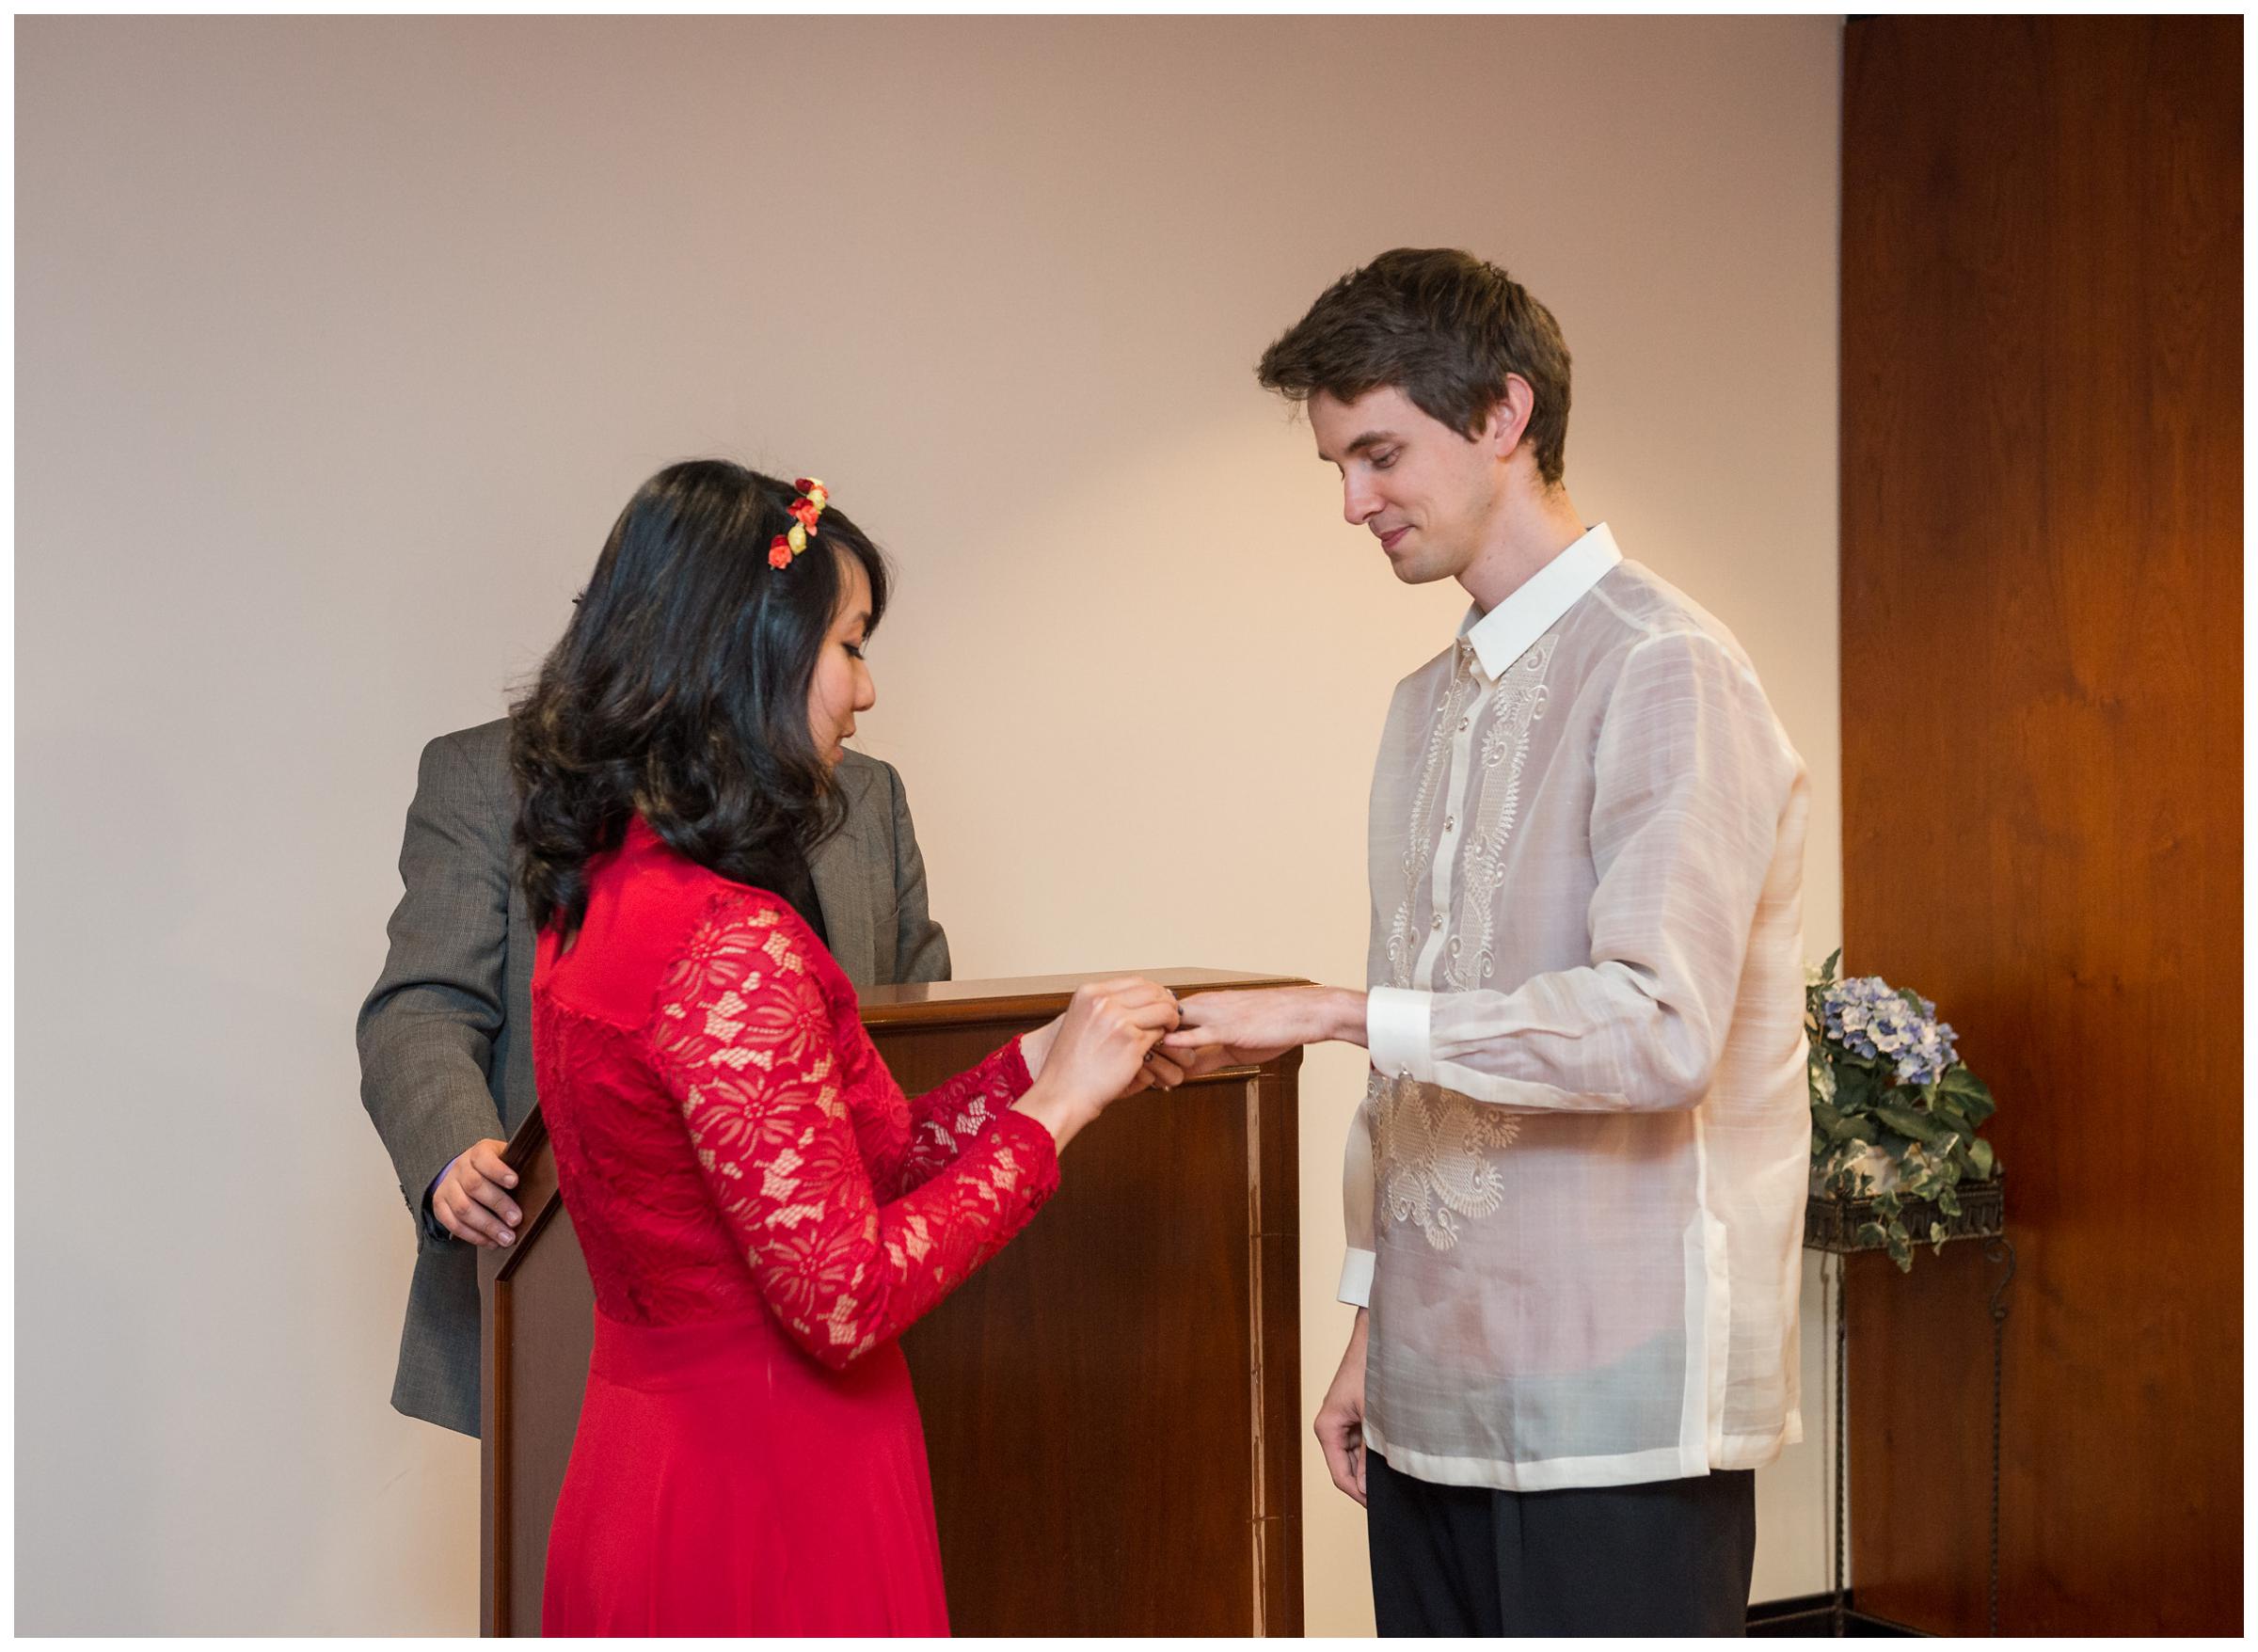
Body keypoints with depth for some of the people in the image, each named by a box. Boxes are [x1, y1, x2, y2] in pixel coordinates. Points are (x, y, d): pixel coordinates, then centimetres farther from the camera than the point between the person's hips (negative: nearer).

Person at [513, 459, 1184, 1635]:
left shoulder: (597, 899, 6)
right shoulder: (731, 946, -23)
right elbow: (844, 1295, -22)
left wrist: (1040, 1059, 8)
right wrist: (1053, 1107, -13)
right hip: (769, 1510, -9)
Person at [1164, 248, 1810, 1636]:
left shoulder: (1665, 676, -10)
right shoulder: (1430, 705, 15)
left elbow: (1660, 1027, -21)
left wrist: (1339, 1012, -18)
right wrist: (1372, 1328, 16)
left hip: (1612, 1403, -7)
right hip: (1439, 1389, 7)